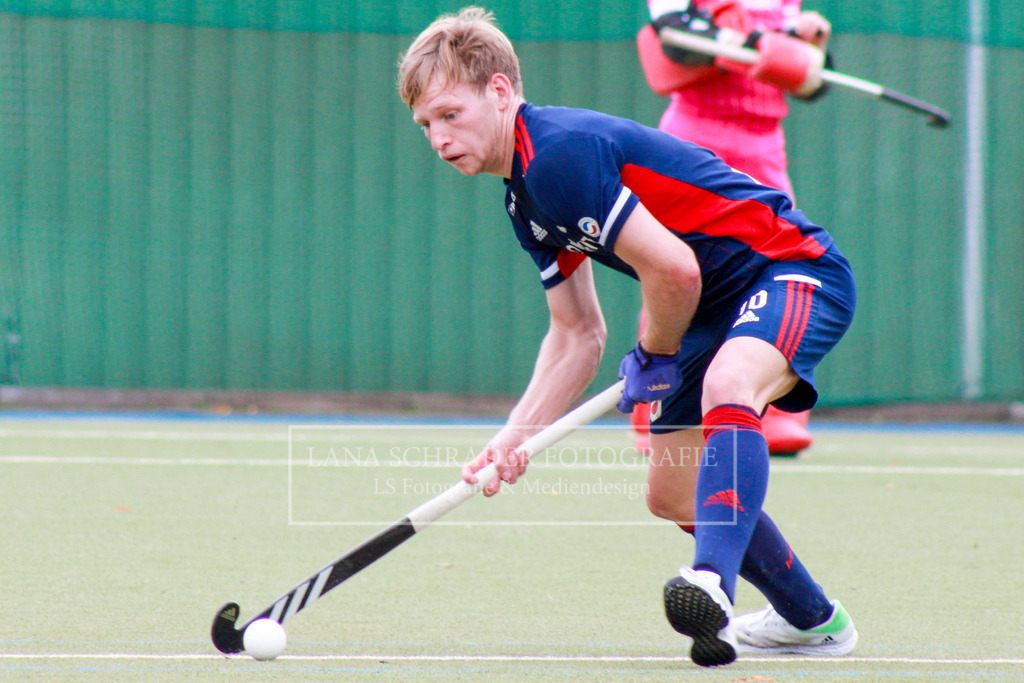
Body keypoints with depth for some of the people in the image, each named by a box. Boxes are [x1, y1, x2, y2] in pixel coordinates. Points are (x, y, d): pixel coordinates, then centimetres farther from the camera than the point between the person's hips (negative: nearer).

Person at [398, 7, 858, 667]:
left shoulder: (560, 152, -24)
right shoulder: (527, 196, 8)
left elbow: (674, 270, -27)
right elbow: (579, 334, 13)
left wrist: (654, 359, -8)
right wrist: (518, 434, 1)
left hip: (794, 267, -11)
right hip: (720, 303, 11)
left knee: (727, 385, -41)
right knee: (672, 495, 16)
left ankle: (714, 581, -58)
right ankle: (811, 619, 36)